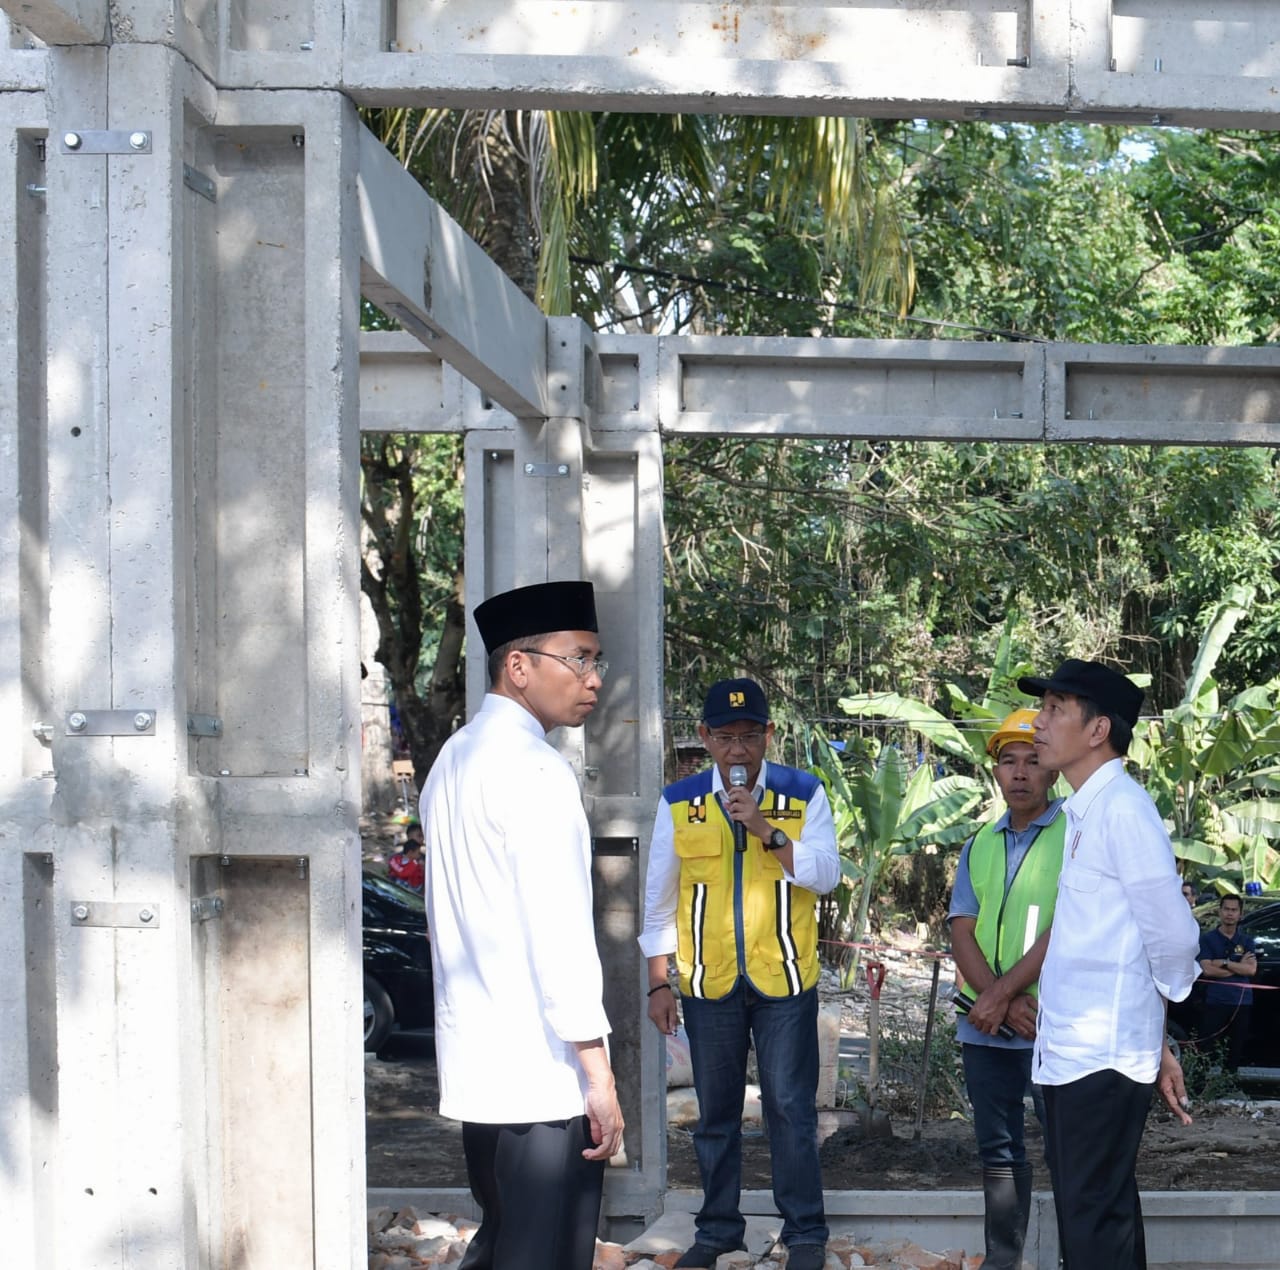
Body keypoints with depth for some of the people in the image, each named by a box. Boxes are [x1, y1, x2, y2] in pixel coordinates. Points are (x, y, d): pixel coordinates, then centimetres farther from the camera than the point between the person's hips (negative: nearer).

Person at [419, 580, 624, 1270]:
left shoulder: (455, 760, 14)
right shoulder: (535, 771, -14)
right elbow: (559, 933, -19)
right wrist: (599, 1074, -16)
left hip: (475, 1067, 9)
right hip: (543, 1077, -9)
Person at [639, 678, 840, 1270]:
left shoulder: (803, 794, -1)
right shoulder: (679, 803, 2)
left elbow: (825, 875, -11)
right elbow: (660, 900, 7)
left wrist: (765, 829, -22)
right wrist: (659, 983, 5)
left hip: (785, 979, -2)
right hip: (708, 984, 2)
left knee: (791, 1108, 1)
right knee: (715, 1113, 11)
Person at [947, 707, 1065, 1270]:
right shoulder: (979, 846, 12)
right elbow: (962, 935, 5)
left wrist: (1001, 994, -15)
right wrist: (1003, 1002, -11)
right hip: (984, 1026, 6)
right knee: (998, 1151, 12)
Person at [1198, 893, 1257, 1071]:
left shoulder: (1247, 942, 11)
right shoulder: (1207, 939, 3)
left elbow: (1251, 970, -3)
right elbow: (1207, 970, -9)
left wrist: (1224, 963, -11)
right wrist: (1239, 966, -7)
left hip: (1242, 1004, 3)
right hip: (1215, 1003, -3)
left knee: (1236, 1050, 5)